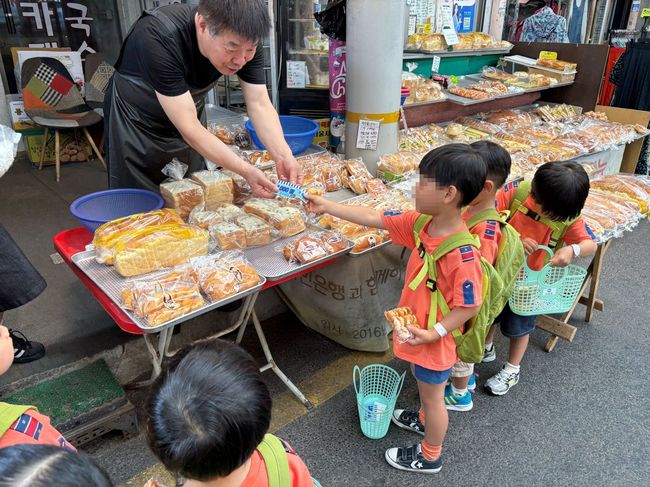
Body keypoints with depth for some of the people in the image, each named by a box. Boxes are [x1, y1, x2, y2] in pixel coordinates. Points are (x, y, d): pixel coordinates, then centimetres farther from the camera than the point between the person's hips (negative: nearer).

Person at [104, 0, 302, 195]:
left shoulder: (245, 40, -22)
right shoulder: (158, 37, -37)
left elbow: (260, 104, -21)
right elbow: (188, 127, -37)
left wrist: (283, 155, -36)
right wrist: (245, 170, -43)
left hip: (187, 115, 4)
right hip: (136, 121, -4)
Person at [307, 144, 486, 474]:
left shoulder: (461, 253, -35)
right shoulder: (420, 222, -12)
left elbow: (470, 305, -26)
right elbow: (375, 219, -5)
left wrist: (433, 333, -29)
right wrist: (327, 207, -4)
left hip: (435, 338, -7)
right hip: (417, 327, 7)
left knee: (432, 396, 17)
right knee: (424, 386, 33)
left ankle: (430, 456, 43)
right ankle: (424, 420, 61)